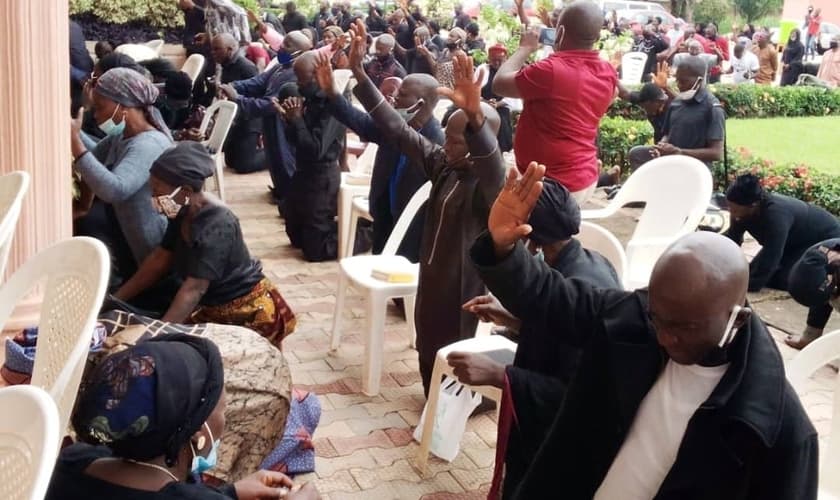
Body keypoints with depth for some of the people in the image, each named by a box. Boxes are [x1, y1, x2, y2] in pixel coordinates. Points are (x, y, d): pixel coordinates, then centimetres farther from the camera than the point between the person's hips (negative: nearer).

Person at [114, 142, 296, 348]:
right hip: (213, 306, 8)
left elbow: (194, 289, -34)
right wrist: (115, 299, 3)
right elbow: (159, 260, 5)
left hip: (248, 312, -8)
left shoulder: (215, 227, -29)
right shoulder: (184, 213, -3)